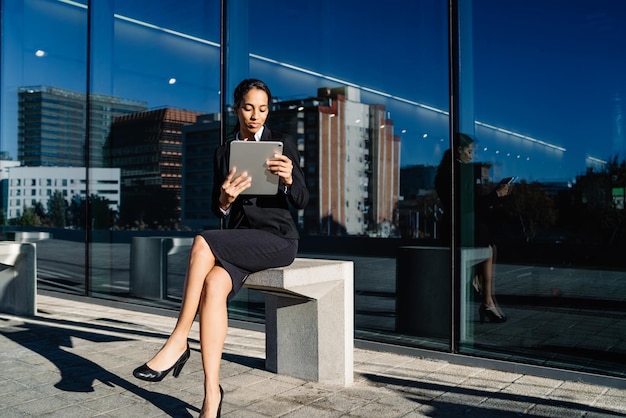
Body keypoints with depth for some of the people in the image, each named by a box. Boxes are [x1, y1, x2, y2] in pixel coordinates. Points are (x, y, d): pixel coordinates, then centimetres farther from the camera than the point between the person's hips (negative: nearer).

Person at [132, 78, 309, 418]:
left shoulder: (283, 143, 2)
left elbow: (301, 202, -4)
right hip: (237, 241, 4)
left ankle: (178, 343, -20)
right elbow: (217, 211, 10)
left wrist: (288, 179, -27)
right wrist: (224, 200, -14)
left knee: (203, 243, -30)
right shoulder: (223, 153, 13)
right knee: (213, 284, -30)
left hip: (277, 239, -3)